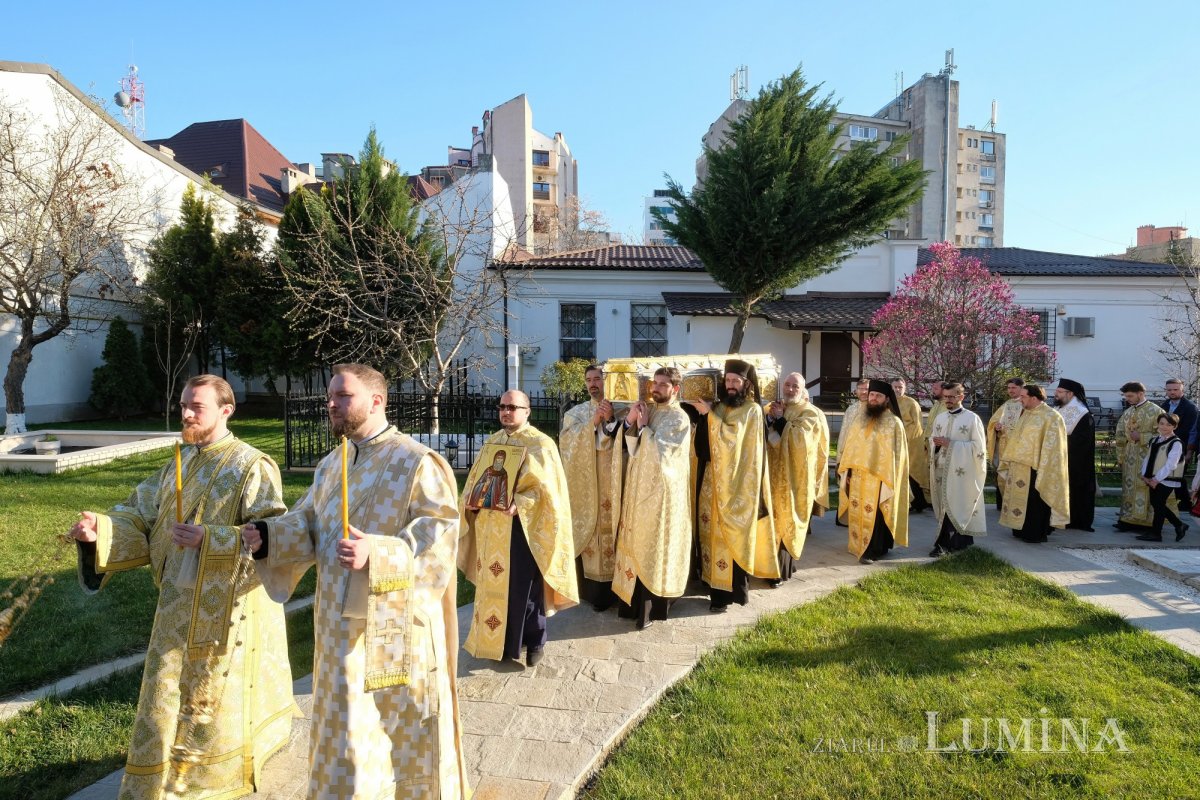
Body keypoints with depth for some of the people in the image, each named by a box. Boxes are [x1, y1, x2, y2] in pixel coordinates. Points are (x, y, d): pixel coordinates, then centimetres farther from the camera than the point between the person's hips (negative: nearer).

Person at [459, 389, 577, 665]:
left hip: (523, 527, -6)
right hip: (491, 526, 6)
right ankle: (497, 638, 28)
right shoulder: (492, 442, 12)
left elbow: (547, 488, -13)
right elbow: (476, 478, 17)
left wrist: (519, 504, -26)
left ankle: (534, 642, 19)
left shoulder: (541, 444, -7)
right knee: (493, 584, 12)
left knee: (524, 586, 2)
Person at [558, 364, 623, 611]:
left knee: (609, 525, -3)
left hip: (609, 480, -1)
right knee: (586, 527, -3)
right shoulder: (575, 412, 10)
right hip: (583, 480, 1)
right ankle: (590, 586, 5)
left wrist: (611, 421, -20)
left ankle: (606, 588, 5)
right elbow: (567, 442, -6)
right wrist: (592, 423, -16)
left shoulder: (617, 411, 8)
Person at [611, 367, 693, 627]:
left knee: (654, 547, 1)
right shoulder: (648, 411, 10)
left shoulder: (678, 418, -11)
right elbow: (629, 447, 7)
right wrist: (630, 422, -9)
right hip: (640, 488, 7)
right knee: (638, 544, 11)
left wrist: (642, 426, -10)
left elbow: (657, 452, -20)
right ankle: (636, 599, 22)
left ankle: (652, 606, 11)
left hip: (661, 492, -7)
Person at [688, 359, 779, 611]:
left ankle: (736, 588, 9)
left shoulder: (753, 410, -6)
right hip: (715, 480, 6)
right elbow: (706, 443, 5)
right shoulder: (720, 407, 11)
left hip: (738, 484, -5)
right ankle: (719, 587, 15)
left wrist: (710, 414, -20)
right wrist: (704, 413, -8)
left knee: (734, 534, -1)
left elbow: (732, 435, -21)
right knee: (716, 532, 6)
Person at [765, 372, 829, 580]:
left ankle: (781, 568, 9)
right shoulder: (772, 408, 12)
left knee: (785, 521, 0)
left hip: (794, 476, -5)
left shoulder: (810, 413, -4)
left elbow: (798, 438, -20)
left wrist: (780, 419, -13)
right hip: (773, 473, 5)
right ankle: (777, 562, 19)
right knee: (772, 519, 7)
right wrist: (769, 418, -12)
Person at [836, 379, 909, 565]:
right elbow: (851, 447, 12)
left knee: (874, 515, 0)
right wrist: (846, 472, 7)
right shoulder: (859, 420, 9)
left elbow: (896, 454, -8)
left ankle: (872, 551, 9)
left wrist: (889, 480, -12)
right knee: (858, 514, 11)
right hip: (858, 478, 5)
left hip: (879, 479, -5)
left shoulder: (894, 423, -7)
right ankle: (860, 545, 25)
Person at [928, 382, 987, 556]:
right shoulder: (940, 418, 12)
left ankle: (944, 543, 4)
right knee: (945, 507, 5)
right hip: (942, 469, 5)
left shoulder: (972, 418, -4)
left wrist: (952, 444, -15)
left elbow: (979, 446, -8)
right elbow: (932, 440, 21)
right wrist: (936, 443, -4)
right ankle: (945, 542, 11)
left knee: (957, 507, -4)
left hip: (962, 472, -5)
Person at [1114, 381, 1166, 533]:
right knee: (1129, 488, 7)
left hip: (1147, 459, -6)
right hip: (1129, 459, 6)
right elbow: (1120, 437, 15)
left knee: (1146, 489, -3)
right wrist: (1120, 457, 12)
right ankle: (1128, 519, 12)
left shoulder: (1155, 411, -7)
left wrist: (1141, 437, -15)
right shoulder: (1127, 413, 11)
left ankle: (1146, 521, 3)